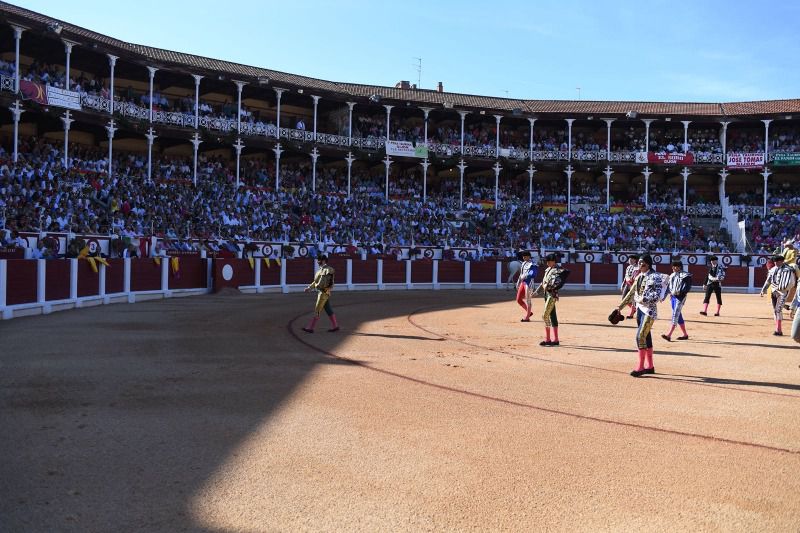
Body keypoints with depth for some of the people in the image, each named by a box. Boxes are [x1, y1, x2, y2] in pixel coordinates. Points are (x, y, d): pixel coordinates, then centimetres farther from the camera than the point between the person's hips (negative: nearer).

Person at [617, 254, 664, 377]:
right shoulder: (639, 276, 11)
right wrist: (621, 305, 19)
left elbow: (656, 296, -19)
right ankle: (650, 366, 21)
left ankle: (640, 367, -5)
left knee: (640, 336, -12)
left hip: (649, 310, -8)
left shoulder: (655, 277, -12)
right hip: (639, 309, 8)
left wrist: (641, 299, -24)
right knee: (646, 337, 12)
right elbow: (632, 293, 19)